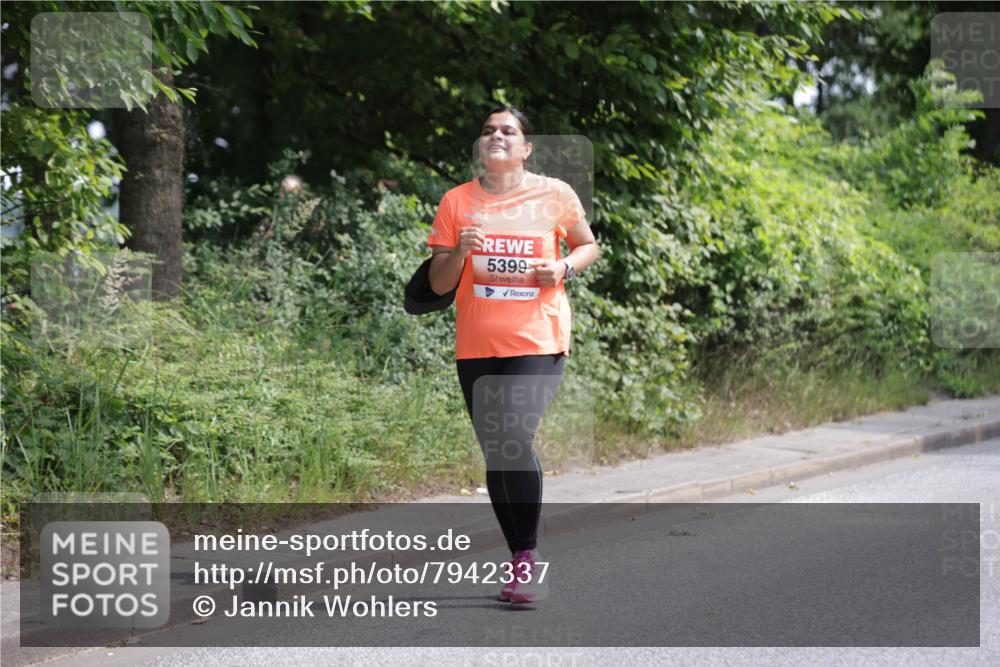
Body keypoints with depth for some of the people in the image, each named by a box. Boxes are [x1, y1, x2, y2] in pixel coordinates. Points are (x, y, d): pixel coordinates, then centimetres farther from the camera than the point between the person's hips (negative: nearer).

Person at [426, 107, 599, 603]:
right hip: (476, 346, 3)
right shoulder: (456, 201, 5)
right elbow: (438, 284, 7)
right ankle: (520, 564, 18)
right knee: (495, 454, 7)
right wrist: (460, 252, -13)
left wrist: (563, 269, -5)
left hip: (538, 340, -3)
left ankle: (528, 555, -9)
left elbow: (588, 246, 16)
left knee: (515, 440, -21)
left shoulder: (554, 194, 1)